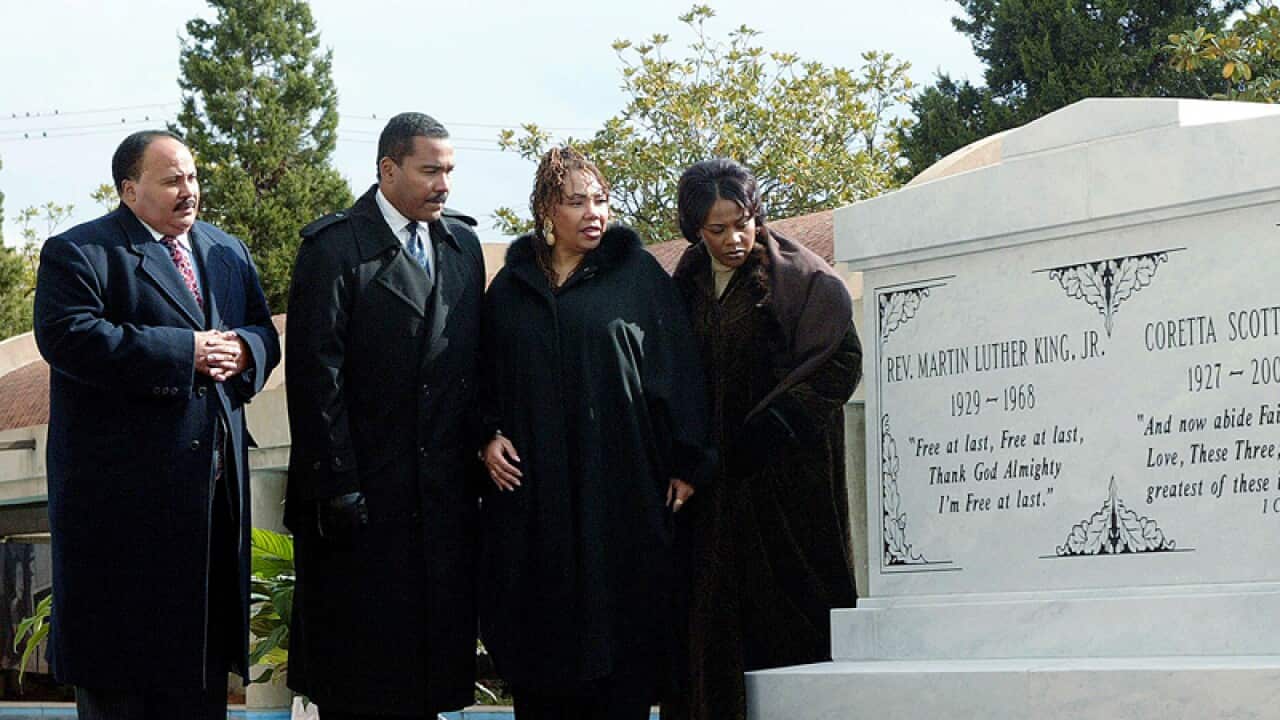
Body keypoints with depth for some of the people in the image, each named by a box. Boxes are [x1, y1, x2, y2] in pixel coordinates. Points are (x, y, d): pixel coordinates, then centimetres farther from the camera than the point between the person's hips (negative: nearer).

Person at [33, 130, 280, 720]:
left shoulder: (228, 253, 18)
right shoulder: (78, 252, -4)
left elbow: (264, 334, 17)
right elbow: (70, 336, -19)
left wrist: (243, 351, -9)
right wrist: (185, 352, -20)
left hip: (214, 487, 6)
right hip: (122, 488, -6)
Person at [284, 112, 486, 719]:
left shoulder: (462, 246, 12)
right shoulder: (336, 247, -7)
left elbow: (473, 363, 14)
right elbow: (315, 373, -11)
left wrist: (476, 452, 6)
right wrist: (336, 483, -15)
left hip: (445, 487, 6)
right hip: (364, 489, -6)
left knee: (437, 641, 9)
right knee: (358, 657, 1)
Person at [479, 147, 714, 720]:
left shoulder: (638, 274, 4)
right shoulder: (511, 287, 13)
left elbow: (677, 368, 0)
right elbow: (485, 375, 17)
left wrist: (686, 462, -5)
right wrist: (489, 436, 0)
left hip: (621, 491, -2)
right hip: (534, 493, 2)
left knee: (622, 628, -3)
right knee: (541, 630, 1)